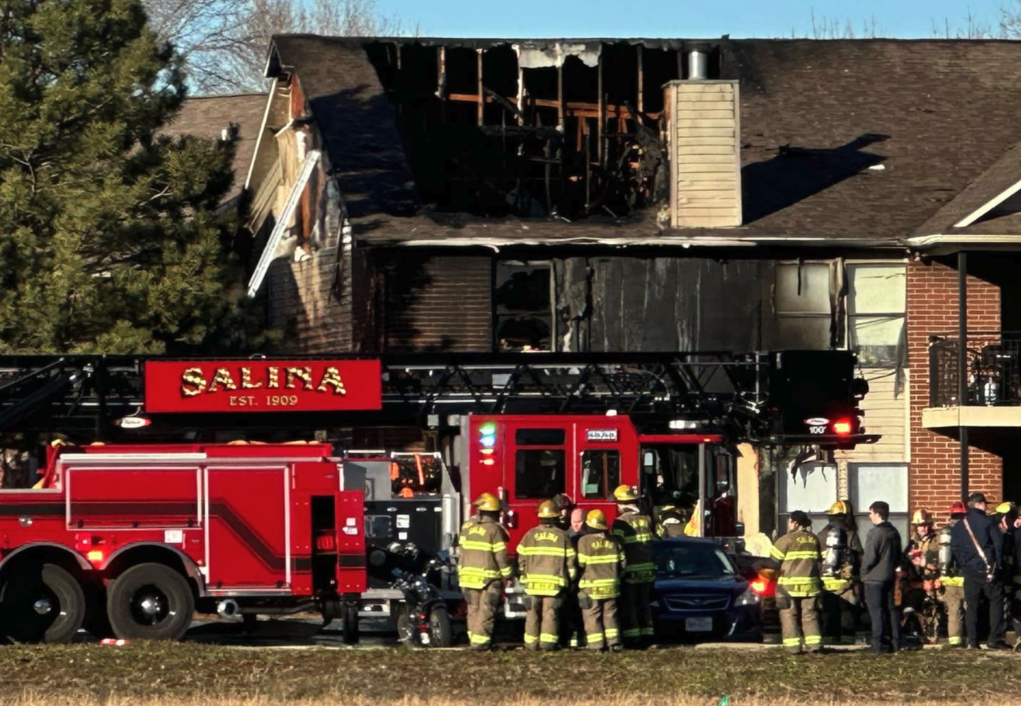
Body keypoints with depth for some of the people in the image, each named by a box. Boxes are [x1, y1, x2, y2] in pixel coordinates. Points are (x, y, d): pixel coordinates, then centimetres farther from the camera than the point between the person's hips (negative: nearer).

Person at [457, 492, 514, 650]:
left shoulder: (467, 526, 3)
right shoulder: (495, 530, -12)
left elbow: (461, 552, 8)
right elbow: (501, 556, -11)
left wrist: (461, 572, 17)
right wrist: (508, 575, 0)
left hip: (468, 576, 5)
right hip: (489, 577, -5)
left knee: (473, 609, 14)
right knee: (486, 611, -2)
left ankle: (474, 637, 16)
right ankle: (480, 640, -6)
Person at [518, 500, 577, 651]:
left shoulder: (530, 535, 2)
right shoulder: (563, 536, -1)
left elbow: (522, 559, 4)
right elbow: (571, 561, 0)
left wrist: (524, 575, 18)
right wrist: (570, 580, 11)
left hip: (533, 581, 1)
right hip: (555, 582, -1)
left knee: (533, 612, 8)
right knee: (550, 613, 1)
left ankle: (531, 642, 8)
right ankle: (548, 641, -5)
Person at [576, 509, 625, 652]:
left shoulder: (585, 541, -11)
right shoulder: (614, 541, 4)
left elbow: (580, 564, -10)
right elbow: (622, 562, 8)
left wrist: (579, 580, 8)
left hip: (591, 586, -4)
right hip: (611, 586, 4)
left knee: (592, 615, 2)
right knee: (610, 614, 12)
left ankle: (596, 644, -1)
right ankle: (613, 642, 5)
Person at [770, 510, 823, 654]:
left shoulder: (787, 539, -9)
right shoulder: (814, 540, 10)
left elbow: (774, 560, -7)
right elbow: (819, 561, 17)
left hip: (789, 585, -5)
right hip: (810, 584, 5)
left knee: (789, 615, 0)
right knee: (810, 615, 10)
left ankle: (793, 646, -6)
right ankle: (814, 643, 0)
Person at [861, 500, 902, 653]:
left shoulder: (875, 533, -16)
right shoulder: (894, 532, 10)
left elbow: (870, 556, -18)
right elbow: (898, 556, 15)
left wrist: (864, 571, -3)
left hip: (874, 577, -8)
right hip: (890, 576, 8)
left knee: (877, 611, -5)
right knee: (890, 609, 11)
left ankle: (880, 643, -7)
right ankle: (894, 642, 11)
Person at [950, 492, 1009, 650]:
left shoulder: (958, 527, 10)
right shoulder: (987, 521, -6)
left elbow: (955, 549, 7)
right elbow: (998, 543, -9)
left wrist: (964, 566, 13)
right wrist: (998, 564, 2)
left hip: (970, 572, 4)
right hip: (989, 570, -4)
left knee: (971, 606, 7)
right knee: (995, 603, 3)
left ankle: (972, 641, 3)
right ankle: (995, 639, -4)